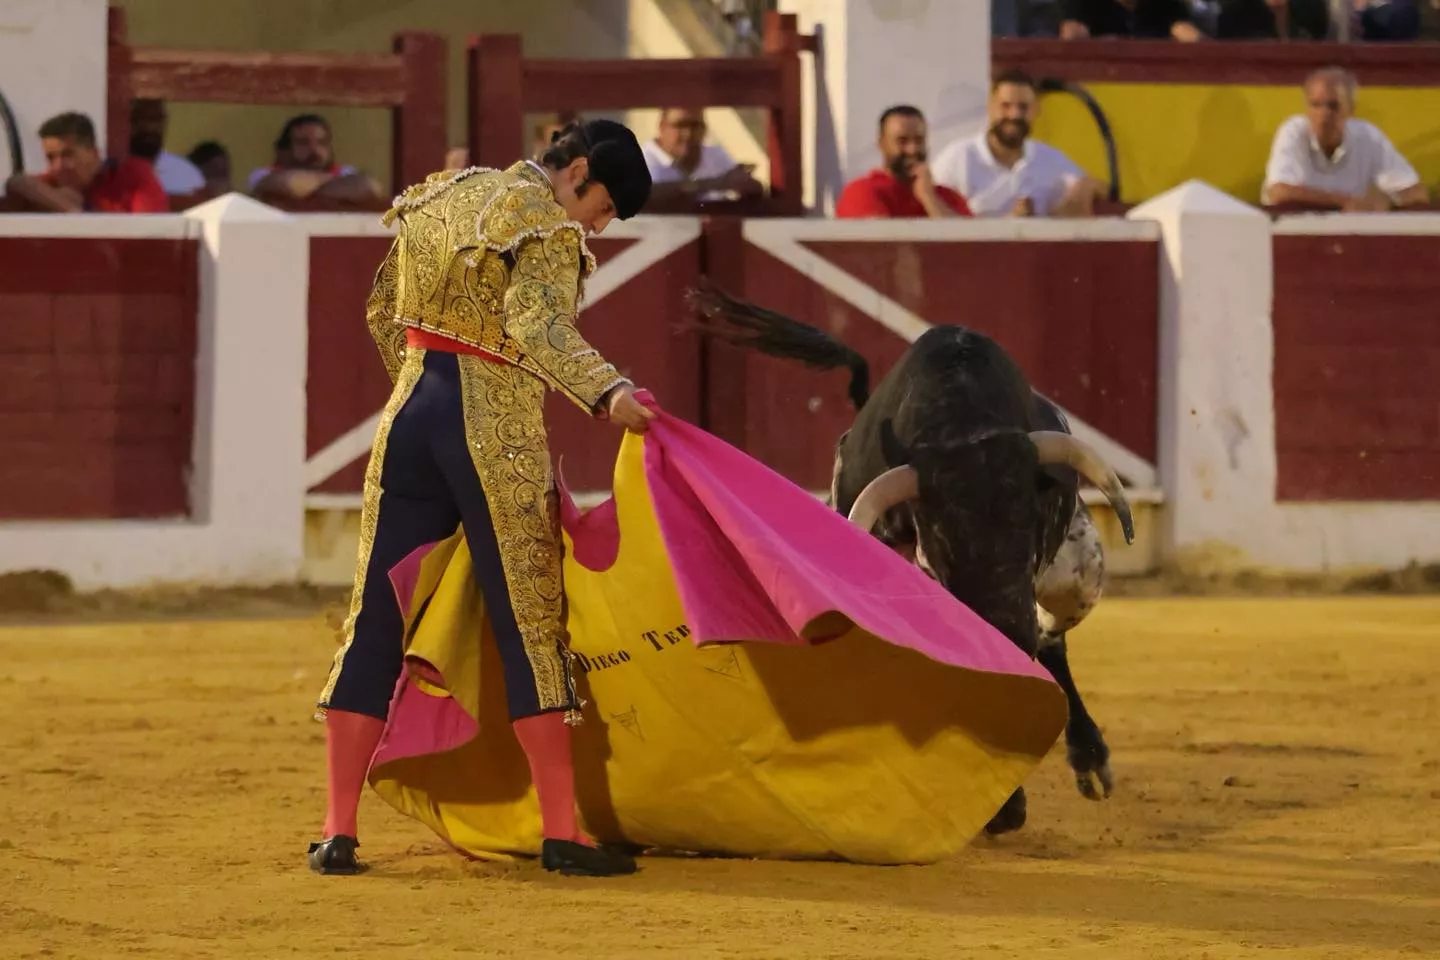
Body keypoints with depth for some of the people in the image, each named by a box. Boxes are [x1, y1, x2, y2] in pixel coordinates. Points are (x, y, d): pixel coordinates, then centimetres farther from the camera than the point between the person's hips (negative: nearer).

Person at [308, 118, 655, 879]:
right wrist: (607, 393, -40)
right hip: (498, 436, -6)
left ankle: (338, 832, 2)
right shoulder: (549, 226, -8)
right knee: (531, 625, 0)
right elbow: (537, 325, -26)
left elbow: (383, 311, 24)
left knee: (376, 617, 6)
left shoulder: (445, 196, 16)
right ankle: (560, 834, 0)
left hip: (410, 416, 6)